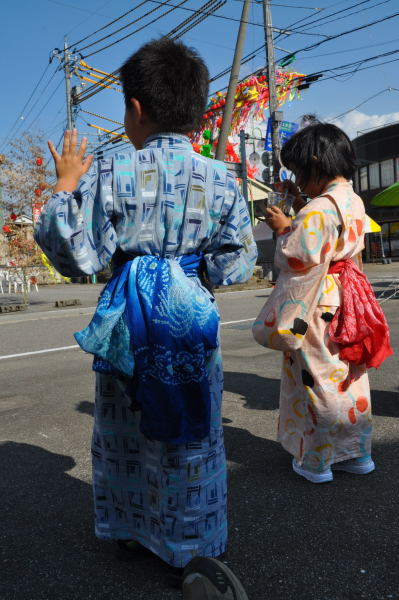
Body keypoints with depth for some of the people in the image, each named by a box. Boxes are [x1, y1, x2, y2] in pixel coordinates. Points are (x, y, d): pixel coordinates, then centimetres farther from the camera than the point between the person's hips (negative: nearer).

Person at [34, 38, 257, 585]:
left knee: (125, 429, 21)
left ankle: (129, 531, 41)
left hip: (127, 319, 0)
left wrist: (66, 185, 0)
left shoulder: (109, 175, -11)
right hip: (192, 319, 1)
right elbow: (234, 267, -3)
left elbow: (75, 256, -8)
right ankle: (185, 547, 32)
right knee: (190, 436, 16)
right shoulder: (221, 180, -5)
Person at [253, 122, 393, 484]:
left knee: (317, 379, 5)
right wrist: (294, 226, 13)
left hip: (318, 306, -8)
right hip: (348, 301, 9)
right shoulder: (355, 202, 8)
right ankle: (356, 453, 30)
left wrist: (284, 229, -7)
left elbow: (297, 262, -21)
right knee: (348, 378, 17)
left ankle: (316, 461, 20)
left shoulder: (318, 210, -20)